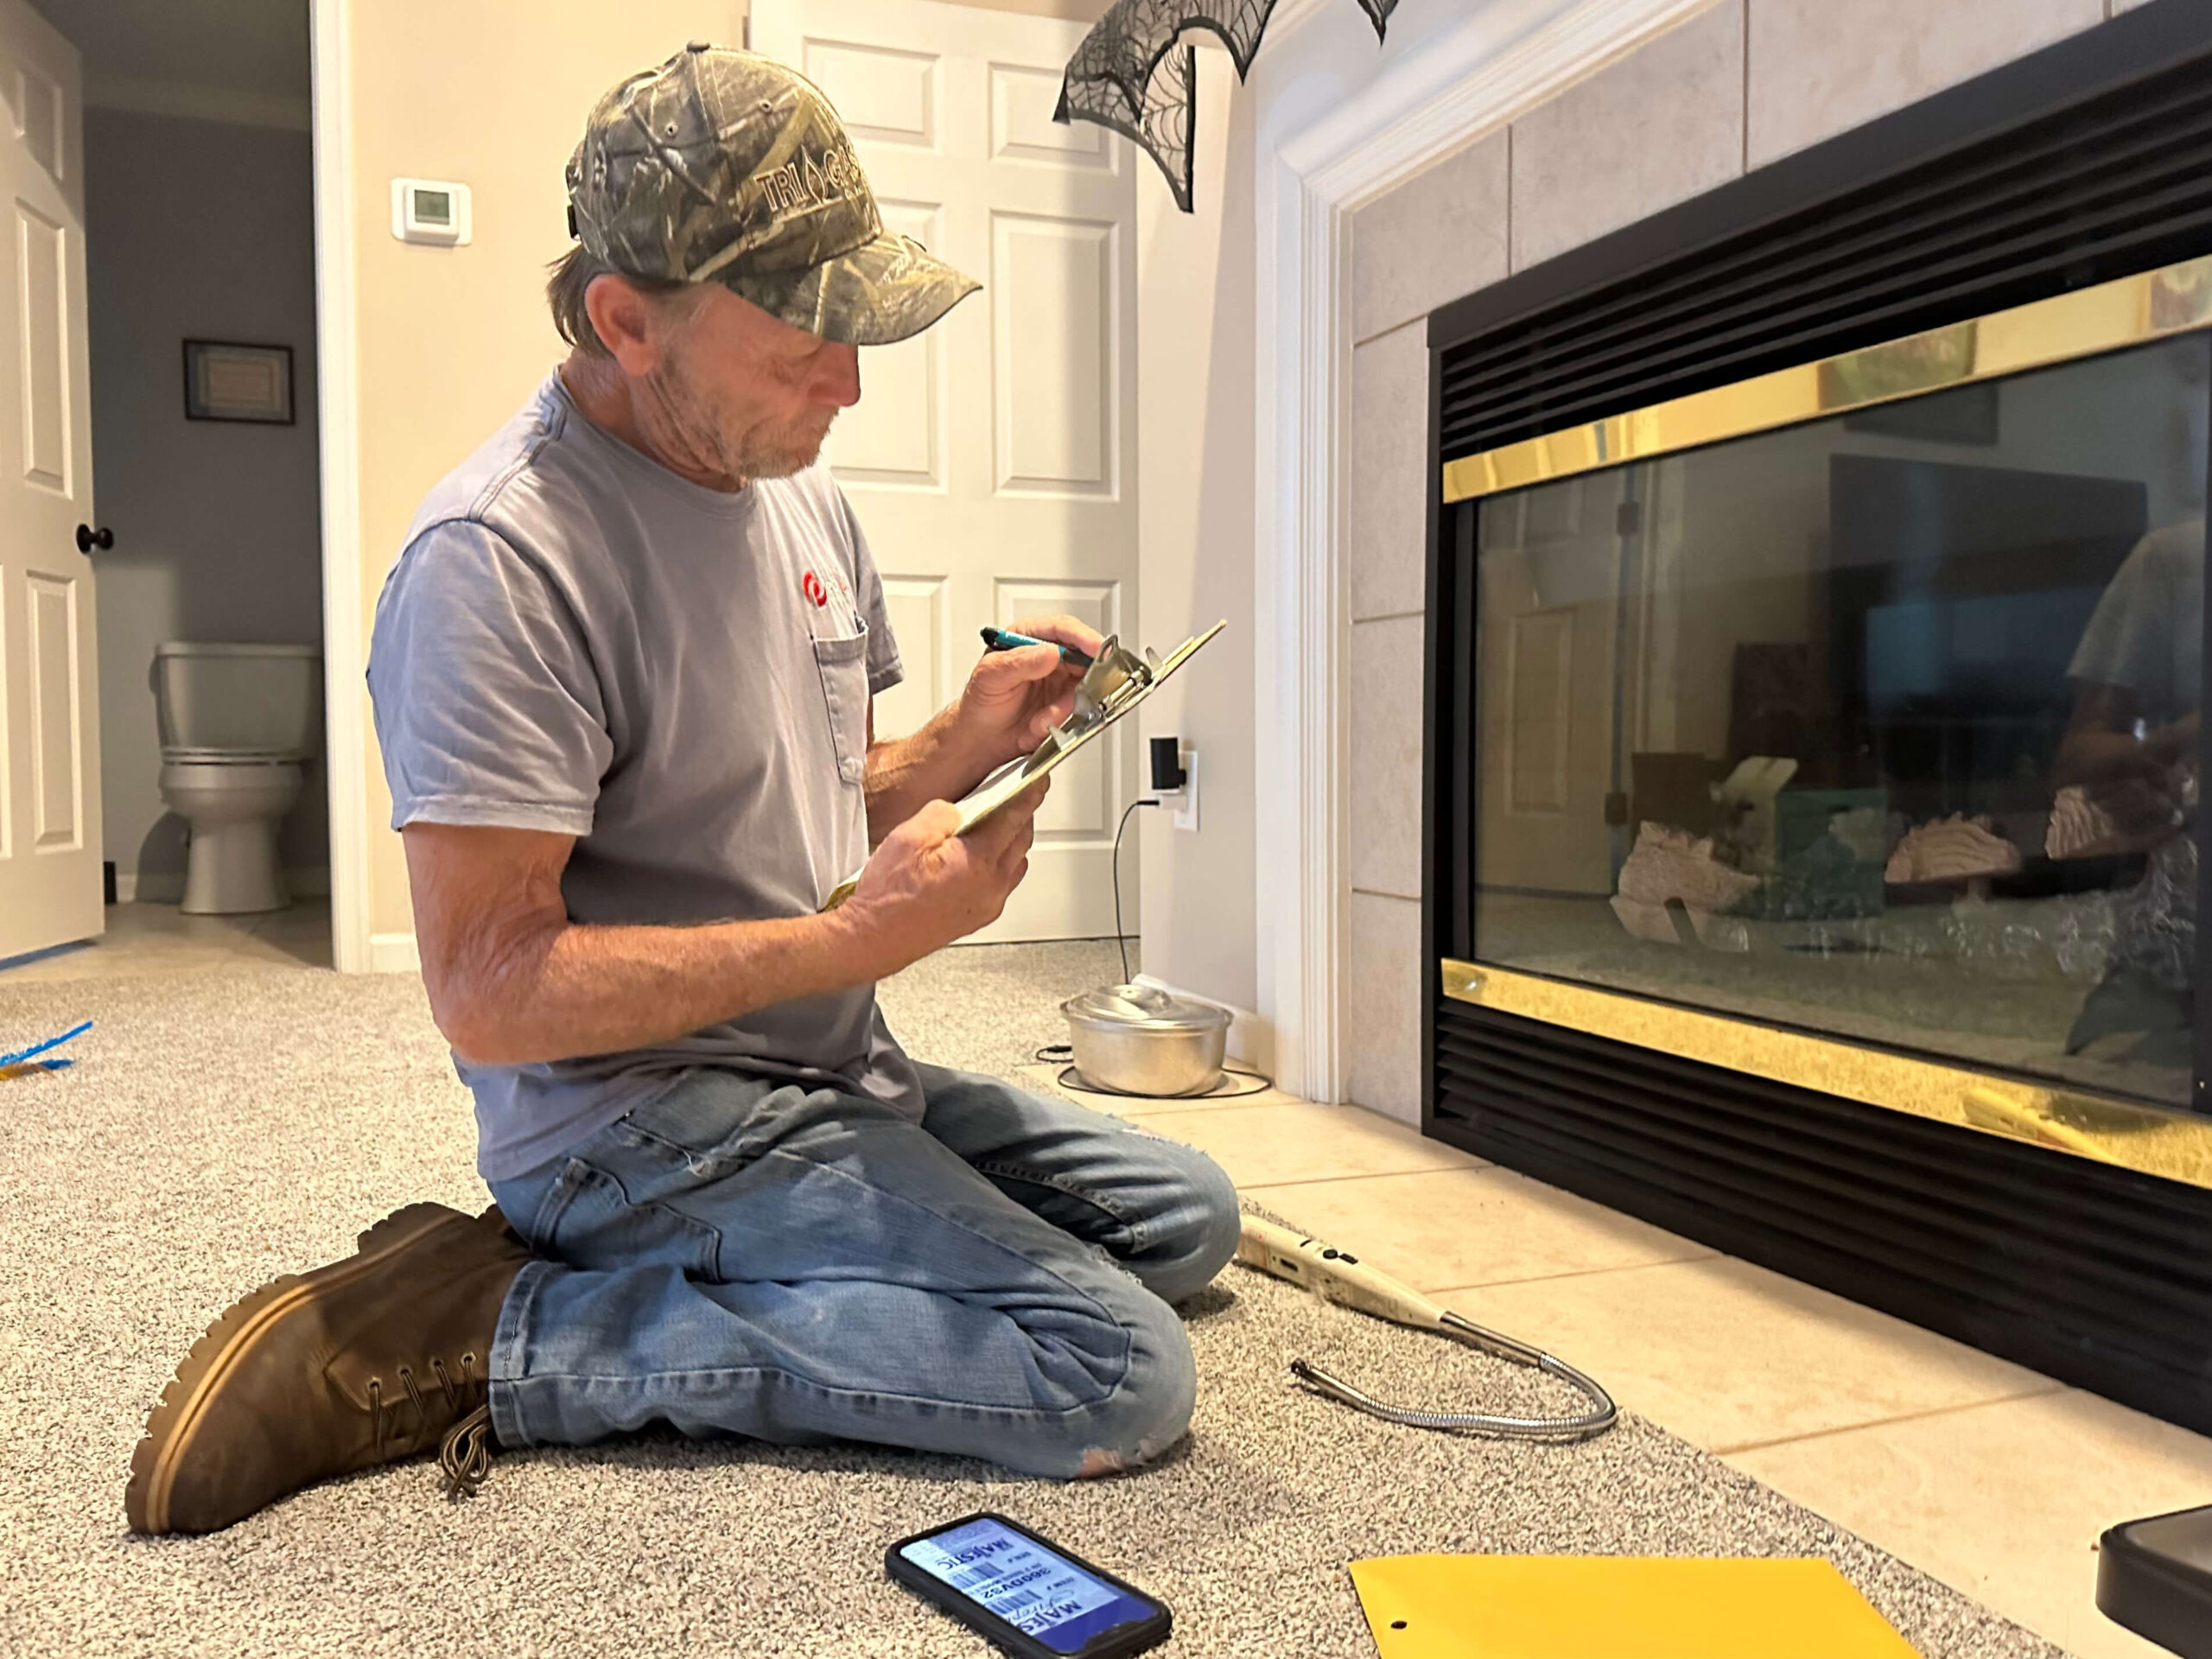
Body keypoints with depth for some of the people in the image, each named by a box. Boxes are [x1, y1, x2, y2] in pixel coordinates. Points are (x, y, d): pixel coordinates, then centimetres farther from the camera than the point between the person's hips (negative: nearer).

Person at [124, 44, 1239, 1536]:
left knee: (1187, 1217, 15)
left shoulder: (804, 502, 8)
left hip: (834, 1087, 9)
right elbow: (490, 992, -22)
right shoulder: (499, 557, -19)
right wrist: (862, 939, -23)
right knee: (1124, 1375, -19)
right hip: (635, 1118, -9)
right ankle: (502, 1336, -11)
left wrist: (964, 744, -4)